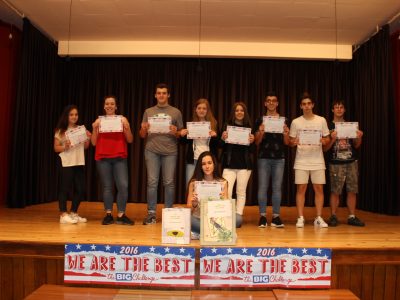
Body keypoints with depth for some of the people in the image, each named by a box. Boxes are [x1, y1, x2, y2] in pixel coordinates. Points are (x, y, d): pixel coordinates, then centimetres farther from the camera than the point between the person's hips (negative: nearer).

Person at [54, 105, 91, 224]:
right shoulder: (60, 131, -1)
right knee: (65, 188, -3)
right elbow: (56, 148, 0)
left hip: (79, 163, 5)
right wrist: (64, 147, -19)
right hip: (66, 164, -4)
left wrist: (88, 139, -5)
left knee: (80, 189, 6)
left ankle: (73, 213, 19)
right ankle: (63, 215, 5)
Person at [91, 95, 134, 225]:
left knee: (123, 185, -9)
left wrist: (127, 127, -12)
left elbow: (130, 140, 4)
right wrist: (94, 129, -7)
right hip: (102, 158, 1)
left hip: (120, 158, -1)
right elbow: (94, 143, 7)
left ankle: (121, 215, 1)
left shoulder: (122, 119, 6)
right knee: (107, 186, 4)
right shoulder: (99, 121, 8)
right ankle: (108, 214, 13)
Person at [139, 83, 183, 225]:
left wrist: (175, 132, -11)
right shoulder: (148, 112, 13)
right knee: (152, 182, -1)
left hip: (170, 151, 0)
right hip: (152, 150, 1)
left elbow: (181, 134, 10)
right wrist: (143, 129, -9)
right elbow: (142, 135, 13)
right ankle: (151, 213, 6)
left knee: (169, 182, 1)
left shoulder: (176, 112, 10)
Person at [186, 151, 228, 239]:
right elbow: (189, 208, 3)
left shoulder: (223, 182, 4)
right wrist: (194, 204, -19)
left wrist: (223, 200, -19)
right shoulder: (194, 183, 2)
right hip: (198, 219, -1)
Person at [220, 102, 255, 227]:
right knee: (226, 191, -9)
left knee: (241, 191, 7)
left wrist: (251, 142, -12)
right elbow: (221, 146, 3)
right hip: (229, 163, -1)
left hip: (244, 164, 1)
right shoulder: (227, 126, 3)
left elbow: (251, 150, 7)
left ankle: (238, 215, 16)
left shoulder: (249, 127, 6)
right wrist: (223, 139, -17)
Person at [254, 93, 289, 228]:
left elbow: (286, 143, 7)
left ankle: (276, 216, 10)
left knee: (277, 187, 3)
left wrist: (286, 133, -13)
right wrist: (261, 132, -16)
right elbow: (257, 142, 3)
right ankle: (262, 216, 6)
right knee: (262, 187, -1)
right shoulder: (260, 120, 6)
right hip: (263, 158, -1)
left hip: (279, 158, 1)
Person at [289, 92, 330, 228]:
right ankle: (300, 218, 7)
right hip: (301, 161, -1)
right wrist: (295, 142, -16)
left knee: (319, 188, 2)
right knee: (301, 188, -1)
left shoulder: (321, 120, 5)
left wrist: (323, 141, -13)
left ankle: (319, 218, 12)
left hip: (317, 161, 1)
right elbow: (290, 142, 6)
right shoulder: (296, 122, 3)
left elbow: (327, 139, 9)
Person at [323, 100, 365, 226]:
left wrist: (359, 137, -5)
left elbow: (356, 145, 15)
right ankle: (333, 216, 8)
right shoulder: (329, 126, 2)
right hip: (336, 164, -3)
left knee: (352, 191, 4)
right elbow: (325, 148, -2)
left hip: (351, 162, 4)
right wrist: (332, 139, -19)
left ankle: (352, 217, 13)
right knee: (335, 191, -3)